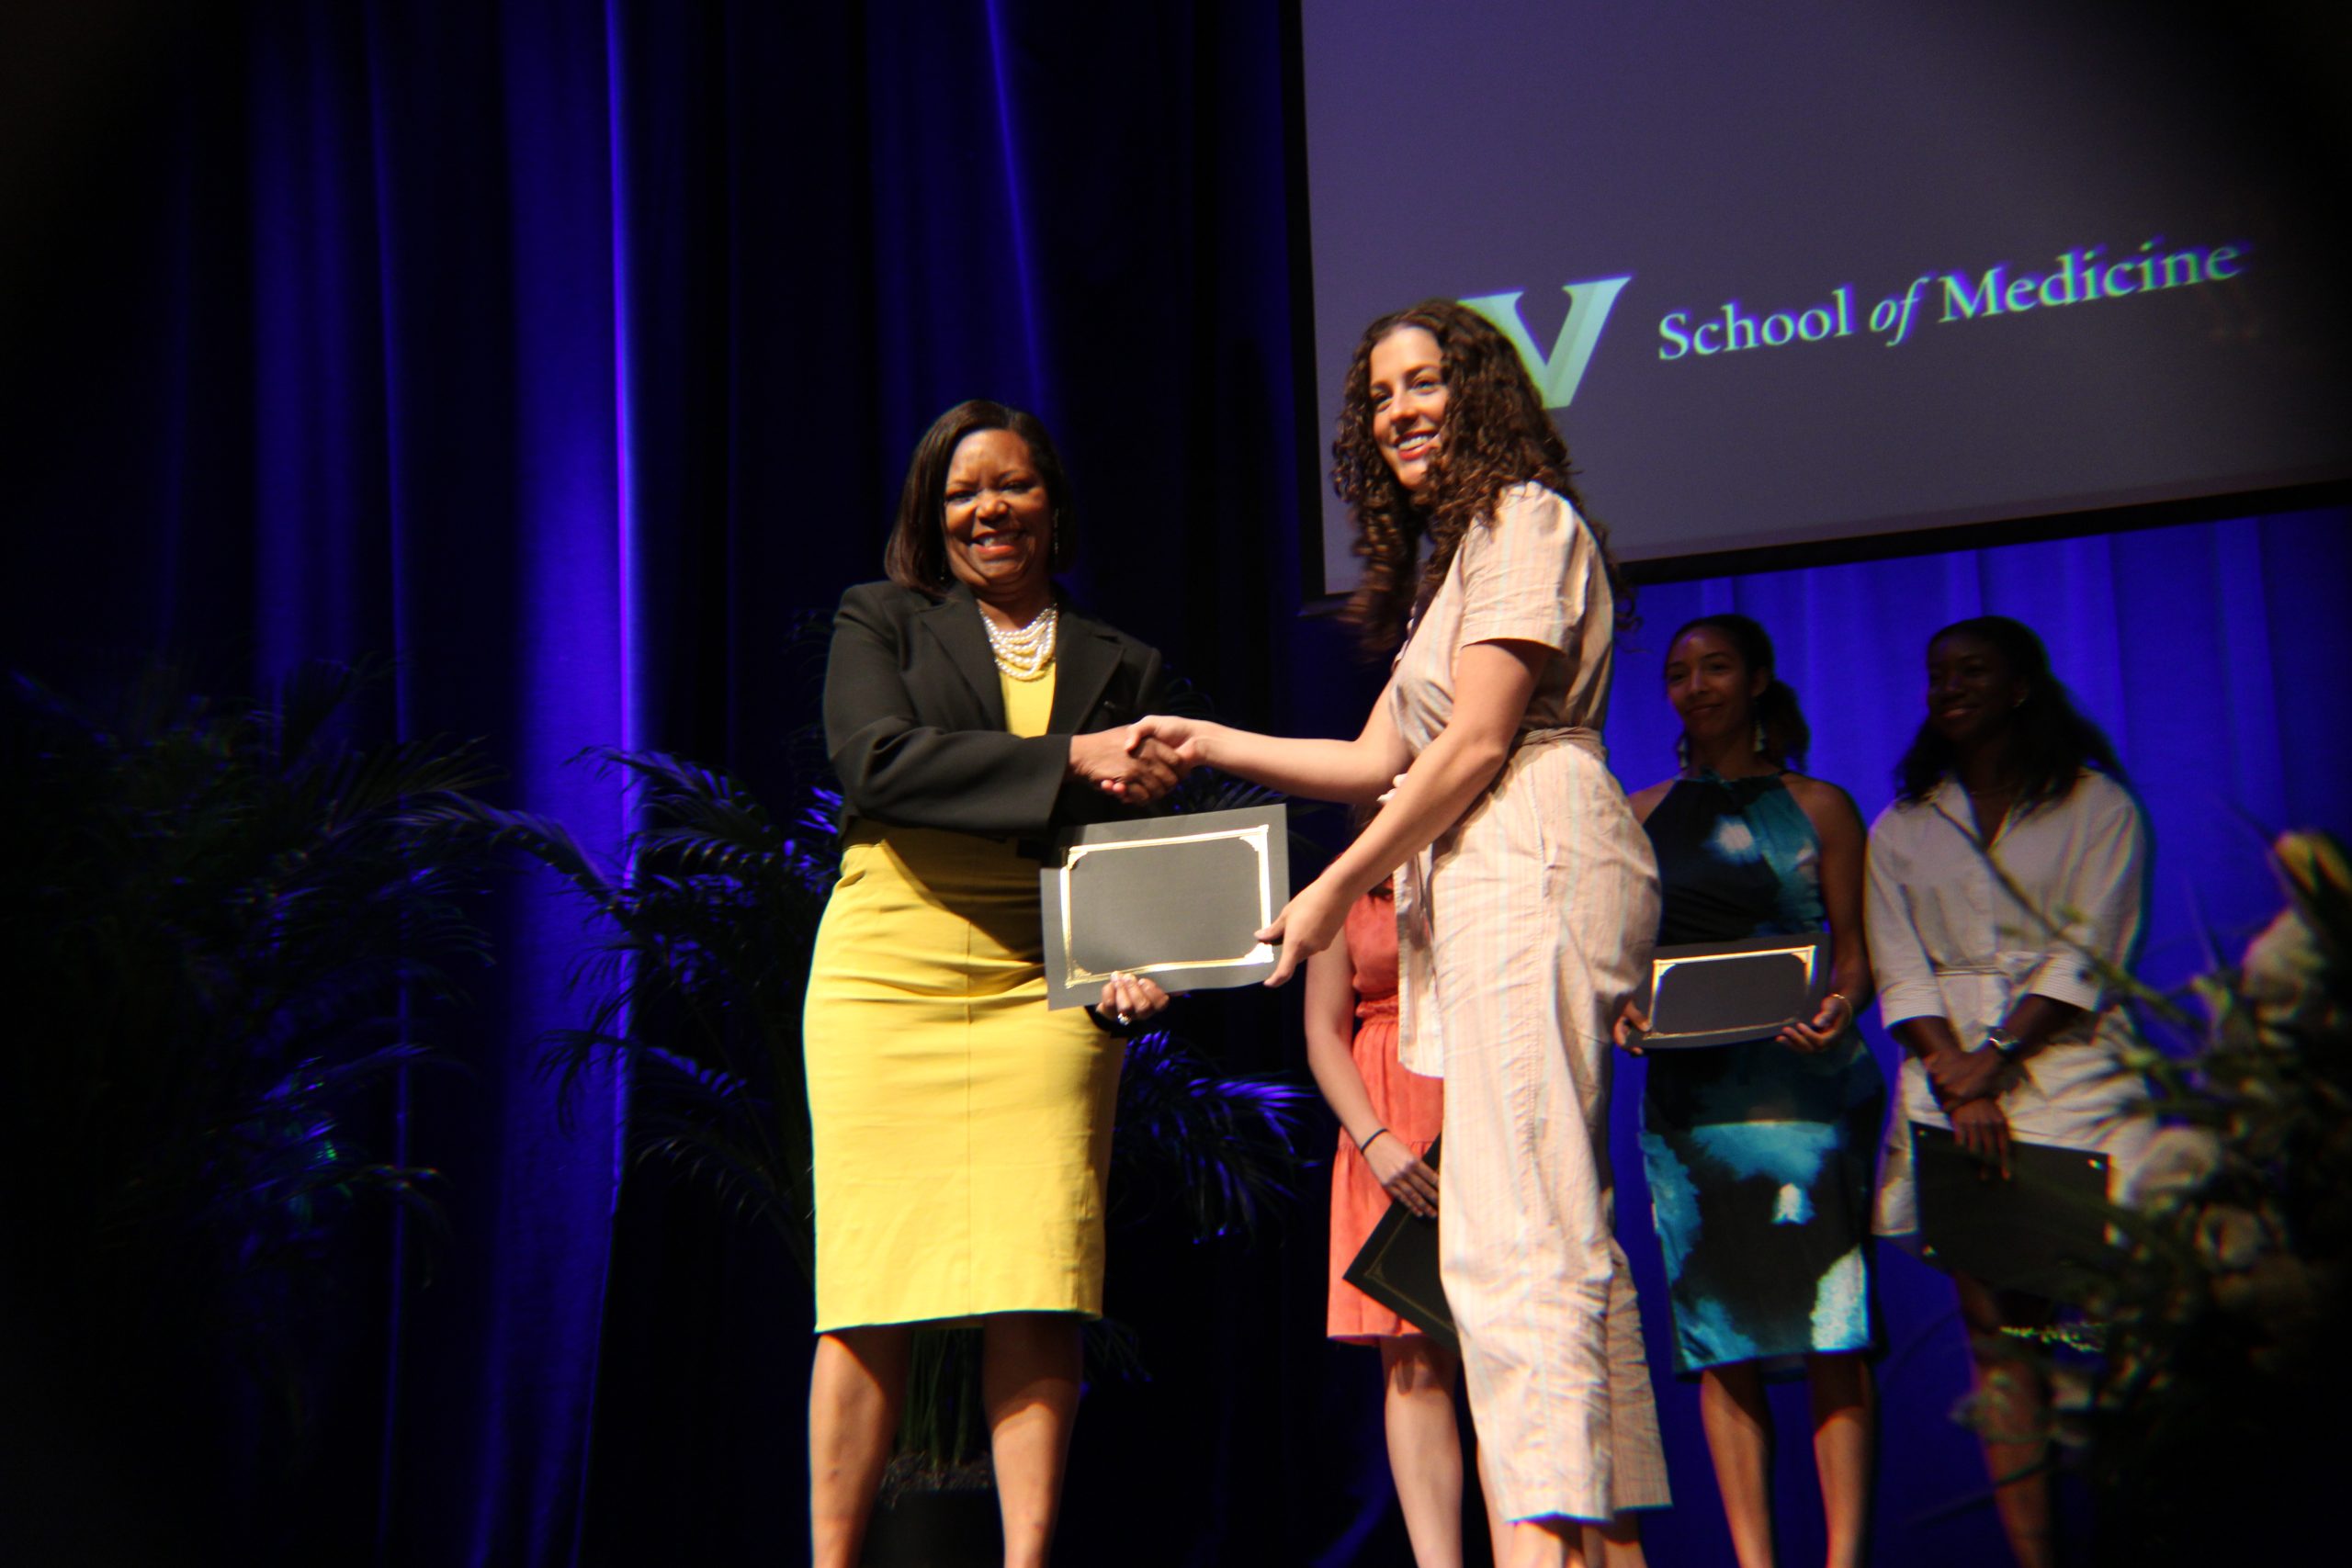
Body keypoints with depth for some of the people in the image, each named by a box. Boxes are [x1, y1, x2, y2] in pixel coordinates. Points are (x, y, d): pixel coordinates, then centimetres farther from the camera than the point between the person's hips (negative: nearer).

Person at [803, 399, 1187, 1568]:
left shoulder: (1121, 666, 19)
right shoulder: (879, 623, 13)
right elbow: (876, 761, -6)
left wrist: (1141, 966, -6)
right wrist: (1067, 761, -13)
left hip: (1044, 984, 1)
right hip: (888, 974, -1)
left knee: (1037, 1291, -8)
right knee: (869, 1289, -3)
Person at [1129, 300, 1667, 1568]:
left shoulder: (1526, 519, -2)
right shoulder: (1447, 561, 28)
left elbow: (1475, 743, -12)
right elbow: (1383, 760, 24)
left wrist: (1336, 889, -10)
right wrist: (1208, 743, 19)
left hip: (1532, 867, -10)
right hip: (1488, 886, 10)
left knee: (1512, 1226, -18)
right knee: (1558, 1224, 7)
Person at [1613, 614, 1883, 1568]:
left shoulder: (1818, 808, 10)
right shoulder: (1637, 817, 15)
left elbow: (1856, 949, 7)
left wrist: (1840, 1006, -14)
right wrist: (1622, 1008, -7)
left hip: (1806, 1082, -2)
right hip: (1687, 1087, 2)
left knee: (1829, 1325, -8)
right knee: (1720, 1333, -1)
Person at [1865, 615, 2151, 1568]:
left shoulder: (2097, 805, 10)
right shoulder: (1900, 830, 18)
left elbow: (2088, 954, -1)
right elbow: (1899, 972, 8)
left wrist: (1998, 1057, -12)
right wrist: (1957, 1081, -8)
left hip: (2070, 1071, -2)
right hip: (1952, 1079, 2)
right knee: (1994, 1324, -5)